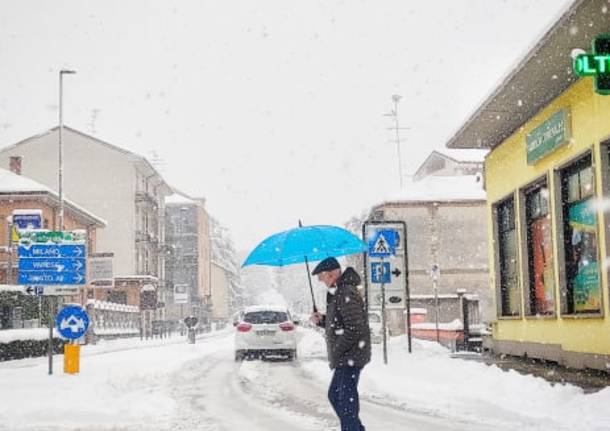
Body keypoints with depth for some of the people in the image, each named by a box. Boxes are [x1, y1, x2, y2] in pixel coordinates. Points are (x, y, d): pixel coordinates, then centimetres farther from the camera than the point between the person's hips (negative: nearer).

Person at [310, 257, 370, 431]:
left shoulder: (347, 294, -19)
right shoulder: (338, 293, 14)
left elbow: (354, 329, -24)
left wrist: (336, 352, -17)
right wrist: (322, 320, 6)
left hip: (350, 358, -11)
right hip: (345, 358, 11)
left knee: (346, 400, -9)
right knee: (334, 395, 19)